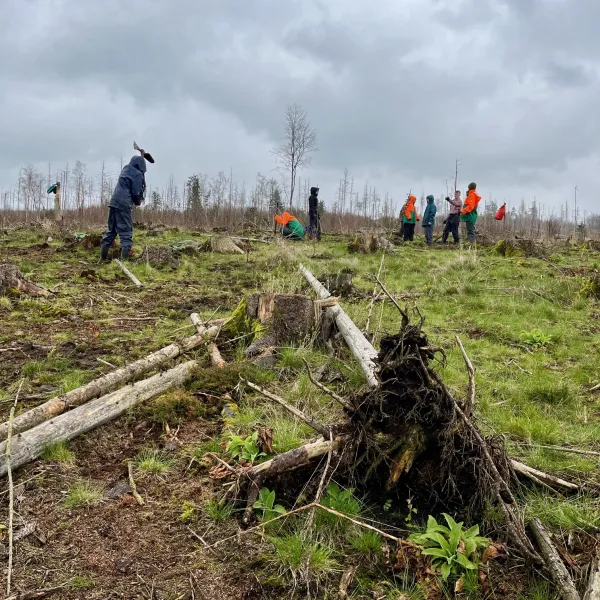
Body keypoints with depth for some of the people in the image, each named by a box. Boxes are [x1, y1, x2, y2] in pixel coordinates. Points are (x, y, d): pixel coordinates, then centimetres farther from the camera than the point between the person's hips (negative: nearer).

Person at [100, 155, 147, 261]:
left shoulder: (125, 169, 17)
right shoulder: (138, 174, -4)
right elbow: (136, 193, -6)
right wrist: (138, 202, 13)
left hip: (113, 202, 7)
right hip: (124, 204, -7)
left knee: (111, 229, 13)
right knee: (126, 231, -7)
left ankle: (103, 256, 12)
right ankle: (124, 258, -17)